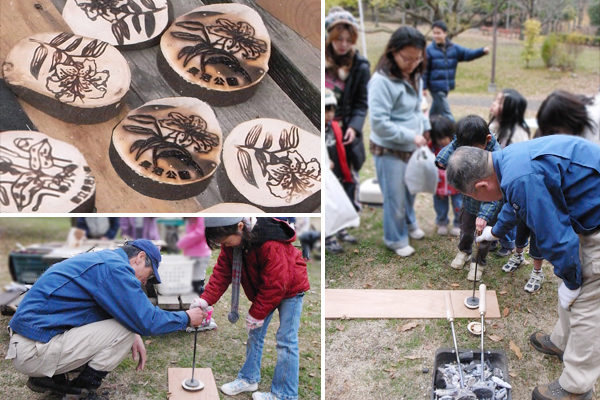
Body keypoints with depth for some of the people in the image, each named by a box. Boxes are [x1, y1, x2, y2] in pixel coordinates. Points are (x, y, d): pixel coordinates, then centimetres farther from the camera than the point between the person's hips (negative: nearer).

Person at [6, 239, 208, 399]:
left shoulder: (101, 259, 15)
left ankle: (50, 377, 14)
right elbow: (147, 321, -15)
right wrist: (186, 318, 0)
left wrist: (133, 336, 12)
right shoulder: (116, 267, -14)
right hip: (34, 353, -10)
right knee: (125, 330, -11)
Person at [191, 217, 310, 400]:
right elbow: (222, 271, -10)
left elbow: (274, 284, -31)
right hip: (263, 290, 8)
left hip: (290, 288, -7)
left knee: (286, 340, -8)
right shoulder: (231, 242, -14)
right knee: (255, 333, 13)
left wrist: (257, 313, -23)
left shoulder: (271, 244, -38)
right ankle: (249, 378, 28)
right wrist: (206, 299, -22)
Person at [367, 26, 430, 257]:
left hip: (412, 148, 7)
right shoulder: (382, 81, -22)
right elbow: (379, 122, -25)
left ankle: (409, 223, 49)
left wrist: (425, 127, 6)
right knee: (395, 197, 5)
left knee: (410, 192, 23)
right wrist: (410, 136, -22)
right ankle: (396, 239, 26)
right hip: (389, 151, -7)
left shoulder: (414, 76, 4)